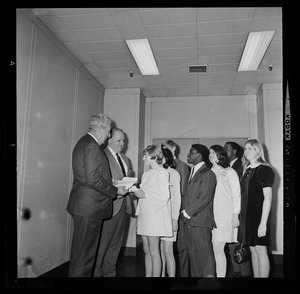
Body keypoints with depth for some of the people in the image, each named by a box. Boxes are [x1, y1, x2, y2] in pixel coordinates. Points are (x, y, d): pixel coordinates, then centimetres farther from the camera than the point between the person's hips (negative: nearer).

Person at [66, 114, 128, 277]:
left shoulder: (84, 142, 15)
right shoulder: (92, 147, -17)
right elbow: (93, 179, -22)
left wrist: (113, 186, 16)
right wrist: (115, 190, -11)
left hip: (83, 207, 10)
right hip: (90, 208, -10)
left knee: (82, 252, 19)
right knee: (84, 254, -1)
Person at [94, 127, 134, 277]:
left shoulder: (125, 159, 18)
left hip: (123, 205, 8)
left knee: (116, 242, 15)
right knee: (102, 242, -2)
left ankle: (110, 272, 28)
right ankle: (95, 272, 14)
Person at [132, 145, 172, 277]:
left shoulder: (162, 172, -7)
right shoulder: (146, 174, 16)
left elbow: (164, 196, -12)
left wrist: (145, 195, -14)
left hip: (156, 215, -7)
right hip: (144, 215, 7)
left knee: (154, 252, -2)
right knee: (147, 251, 11)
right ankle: (147, 275, 19)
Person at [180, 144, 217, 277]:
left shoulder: (207, 174, -7)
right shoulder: (192, 172, 18)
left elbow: (204, 198, -14)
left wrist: (187, 213, -12)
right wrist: (184, 212, 7)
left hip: (200, 222, -8)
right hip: (188, 221, 8)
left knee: (205, 255, -3)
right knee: (193, 255, 12)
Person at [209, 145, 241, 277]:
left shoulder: (229, 172, 3)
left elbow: (236, 195, 1)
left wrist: (235, 215, -4)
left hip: (225, 216, -4)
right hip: (210, 216, 4)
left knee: (217, 249, -8)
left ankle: (221, 275, 3)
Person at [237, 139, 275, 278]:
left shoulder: (265, 170, -8)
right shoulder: (247, 171, 12)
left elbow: (268, 198, -13)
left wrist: (263, 222, -18)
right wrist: (238, 216, 7)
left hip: (258, 215, -7)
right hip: (246, 216, 7)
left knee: (260, 250, -2)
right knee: (253, 250, 12)